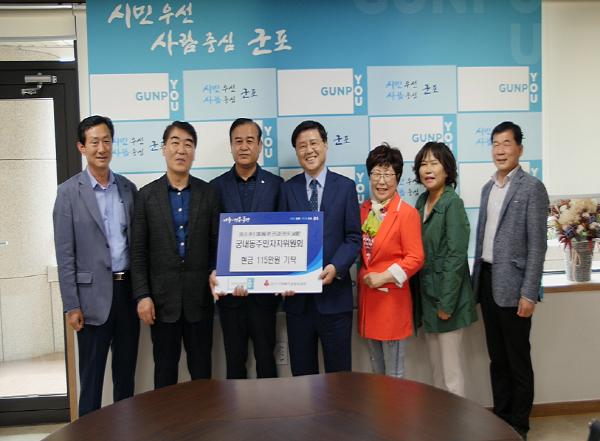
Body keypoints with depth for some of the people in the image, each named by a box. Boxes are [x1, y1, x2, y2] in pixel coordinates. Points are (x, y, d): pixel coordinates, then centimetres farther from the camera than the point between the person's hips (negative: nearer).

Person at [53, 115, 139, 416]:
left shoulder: (128, 188, 7)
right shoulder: (69, 192, -4)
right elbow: (65, 254, -6)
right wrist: (71, 305, -10)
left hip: (128, 289, 4)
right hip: (93, 293, -4)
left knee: (126, 370, 14)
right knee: (92, 372, 6)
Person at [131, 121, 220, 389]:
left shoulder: (209, 193, 2)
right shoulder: (147, 195, 1)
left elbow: (217, 244, 5)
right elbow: (138, 252, 0)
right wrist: (142, 296, -6)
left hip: (199, 297, 1)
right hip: (162, 298, 0)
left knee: (201, 369, 10)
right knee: (165, 369, 10)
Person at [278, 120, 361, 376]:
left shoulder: (345, 187, 3)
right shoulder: (287, 189, 7)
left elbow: (353, 238, -1)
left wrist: (336, 268, -17)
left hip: (334, 293, -1)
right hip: (297, 295, 2)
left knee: (338, 369, 8)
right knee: (302, 371, 12)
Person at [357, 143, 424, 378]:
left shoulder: (407, 213, -11)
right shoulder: (363, 210, 7)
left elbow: (415, 258, -13)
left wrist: (383, 277, -17)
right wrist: (363, 276, 2)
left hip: (392, 298, -6)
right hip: (366, 295, 6)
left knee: (394, 373, 6)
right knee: (376, 370, 20)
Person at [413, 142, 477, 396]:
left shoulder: (452, 203, -13)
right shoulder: (422, 201, 9)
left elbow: (456, 256, -17)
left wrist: (446, 303, -18)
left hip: (445, 296, -7)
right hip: (426, 294, 8)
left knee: (451, 373, 2)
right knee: (436, 368, 18)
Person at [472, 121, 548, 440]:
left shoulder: (532, 188, -8)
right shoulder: (488, 188, 13)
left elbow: (537, 245, -12)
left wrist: (529, 294, -17)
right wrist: (475, 282, 12)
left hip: (512, 285, -6)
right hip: (487, 281, 7)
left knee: (518, 361, 5)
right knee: (497, 359, 15)